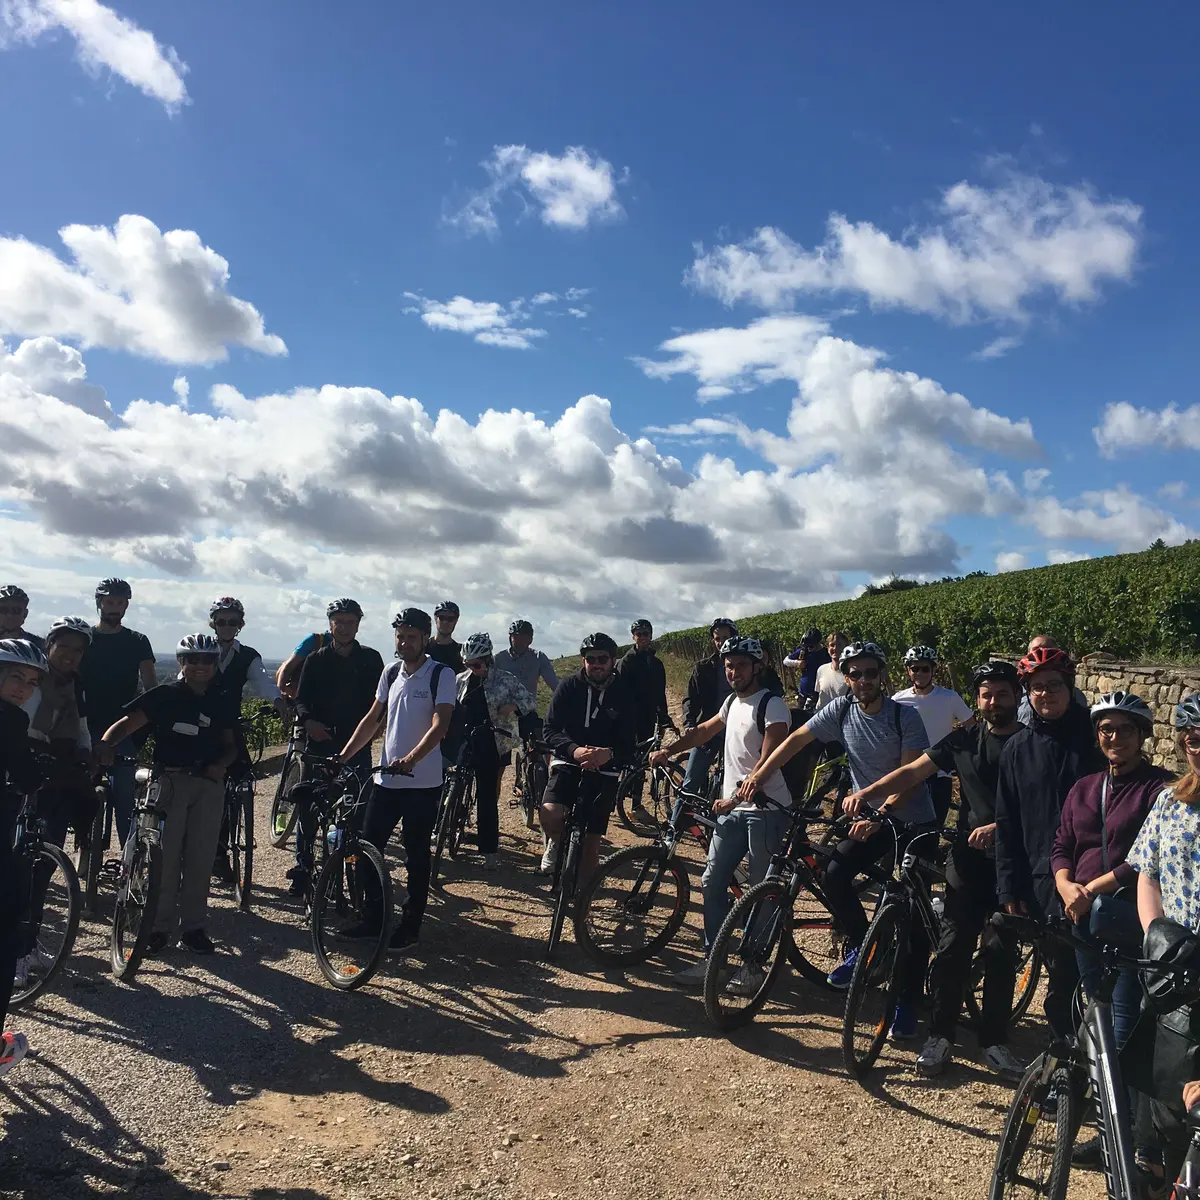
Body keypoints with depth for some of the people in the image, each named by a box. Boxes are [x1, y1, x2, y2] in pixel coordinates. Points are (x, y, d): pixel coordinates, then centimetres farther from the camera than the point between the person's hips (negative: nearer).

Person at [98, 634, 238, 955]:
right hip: (171, 780, -3)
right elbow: (128, 723, -9)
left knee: (200, 857, 5)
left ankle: (194, 926, 14)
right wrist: (106, 743, -28)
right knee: (165, 856, -2)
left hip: (209, 784, 3)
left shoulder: (218, 704, 12)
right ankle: (160, 926, 9)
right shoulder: (165, 695, 1)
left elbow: (230, 745, 17)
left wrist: (221, 764, -3)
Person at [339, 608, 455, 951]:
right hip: (387, 779, 6)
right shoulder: (390, 674, 9)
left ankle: (411, 925, 17)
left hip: (422, 783, -6)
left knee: (416, 854, 5)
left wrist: (410, 759, -33)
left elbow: (439, 725, -19)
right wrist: (343, 756, 4)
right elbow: (373, 720, 13)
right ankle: (372, 918, 23)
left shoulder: (441, 675, -9)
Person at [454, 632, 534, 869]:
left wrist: (511, 706, -21)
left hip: (489, 745, -3)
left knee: (487, 797, -2)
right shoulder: (462, 680, 9)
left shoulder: (505, 679, -1)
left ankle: (490, 850, 6)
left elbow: (528, 701, -1)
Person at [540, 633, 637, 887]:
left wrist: (608, 754, -32)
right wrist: (574, 750, -30)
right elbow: (550, 730, -10)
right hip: (568, 763, 0)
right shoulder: (569, 687, -4)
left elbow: (629, 747, -8)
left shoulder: (624, 696, -5)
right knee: (550, 814, -26)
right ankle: (556, 843, 9)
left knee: (591, 841, 0)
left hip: (604, 773, 0)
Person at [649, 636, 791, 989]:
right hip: (732, 809, 8)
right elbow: (705, 730, 26)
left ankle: (753, 967, 12)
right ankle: (711, 959, 16)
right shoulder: (733, 701, 12)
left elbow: (767, 764, -22)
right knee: (712, 882, 6)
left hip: (765, 810, -8)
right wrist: (667, 750, 13)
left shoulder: (772, 706, -13)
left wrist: (735, 798, -30)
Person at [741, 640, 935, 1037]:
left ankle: (908, 1001, 9)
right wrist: (758, 775, -9)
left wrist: (880, 814, -33)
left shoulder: (905, 715, -16)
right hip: (868, 817, 3)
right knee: (834, 875, -18)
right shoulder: (841, 711, -6)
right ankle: (861, 946, 8)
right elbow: (796, 740, -2)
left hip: (912, 821, -3)